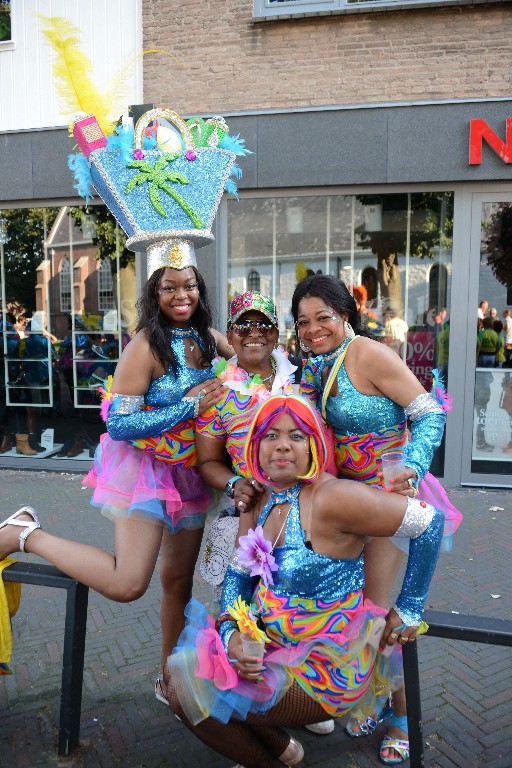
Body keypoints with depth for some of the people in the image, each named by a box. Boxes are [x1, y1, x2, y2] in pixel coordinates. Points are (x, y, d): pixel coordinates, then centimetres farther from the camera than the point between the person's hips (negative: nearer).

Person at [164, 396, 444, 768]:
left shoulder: (331, 498, -26)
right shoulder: (260, 500, -1)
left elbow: (430, 521, -24)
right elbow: (238, 574, 6)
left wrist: (409, 611, -13)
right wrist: (232, 635, -12)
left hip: (326, 671, -8)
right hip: (272, 648, 8)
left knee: (187, 693, -10)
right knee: (178, 671, 8)